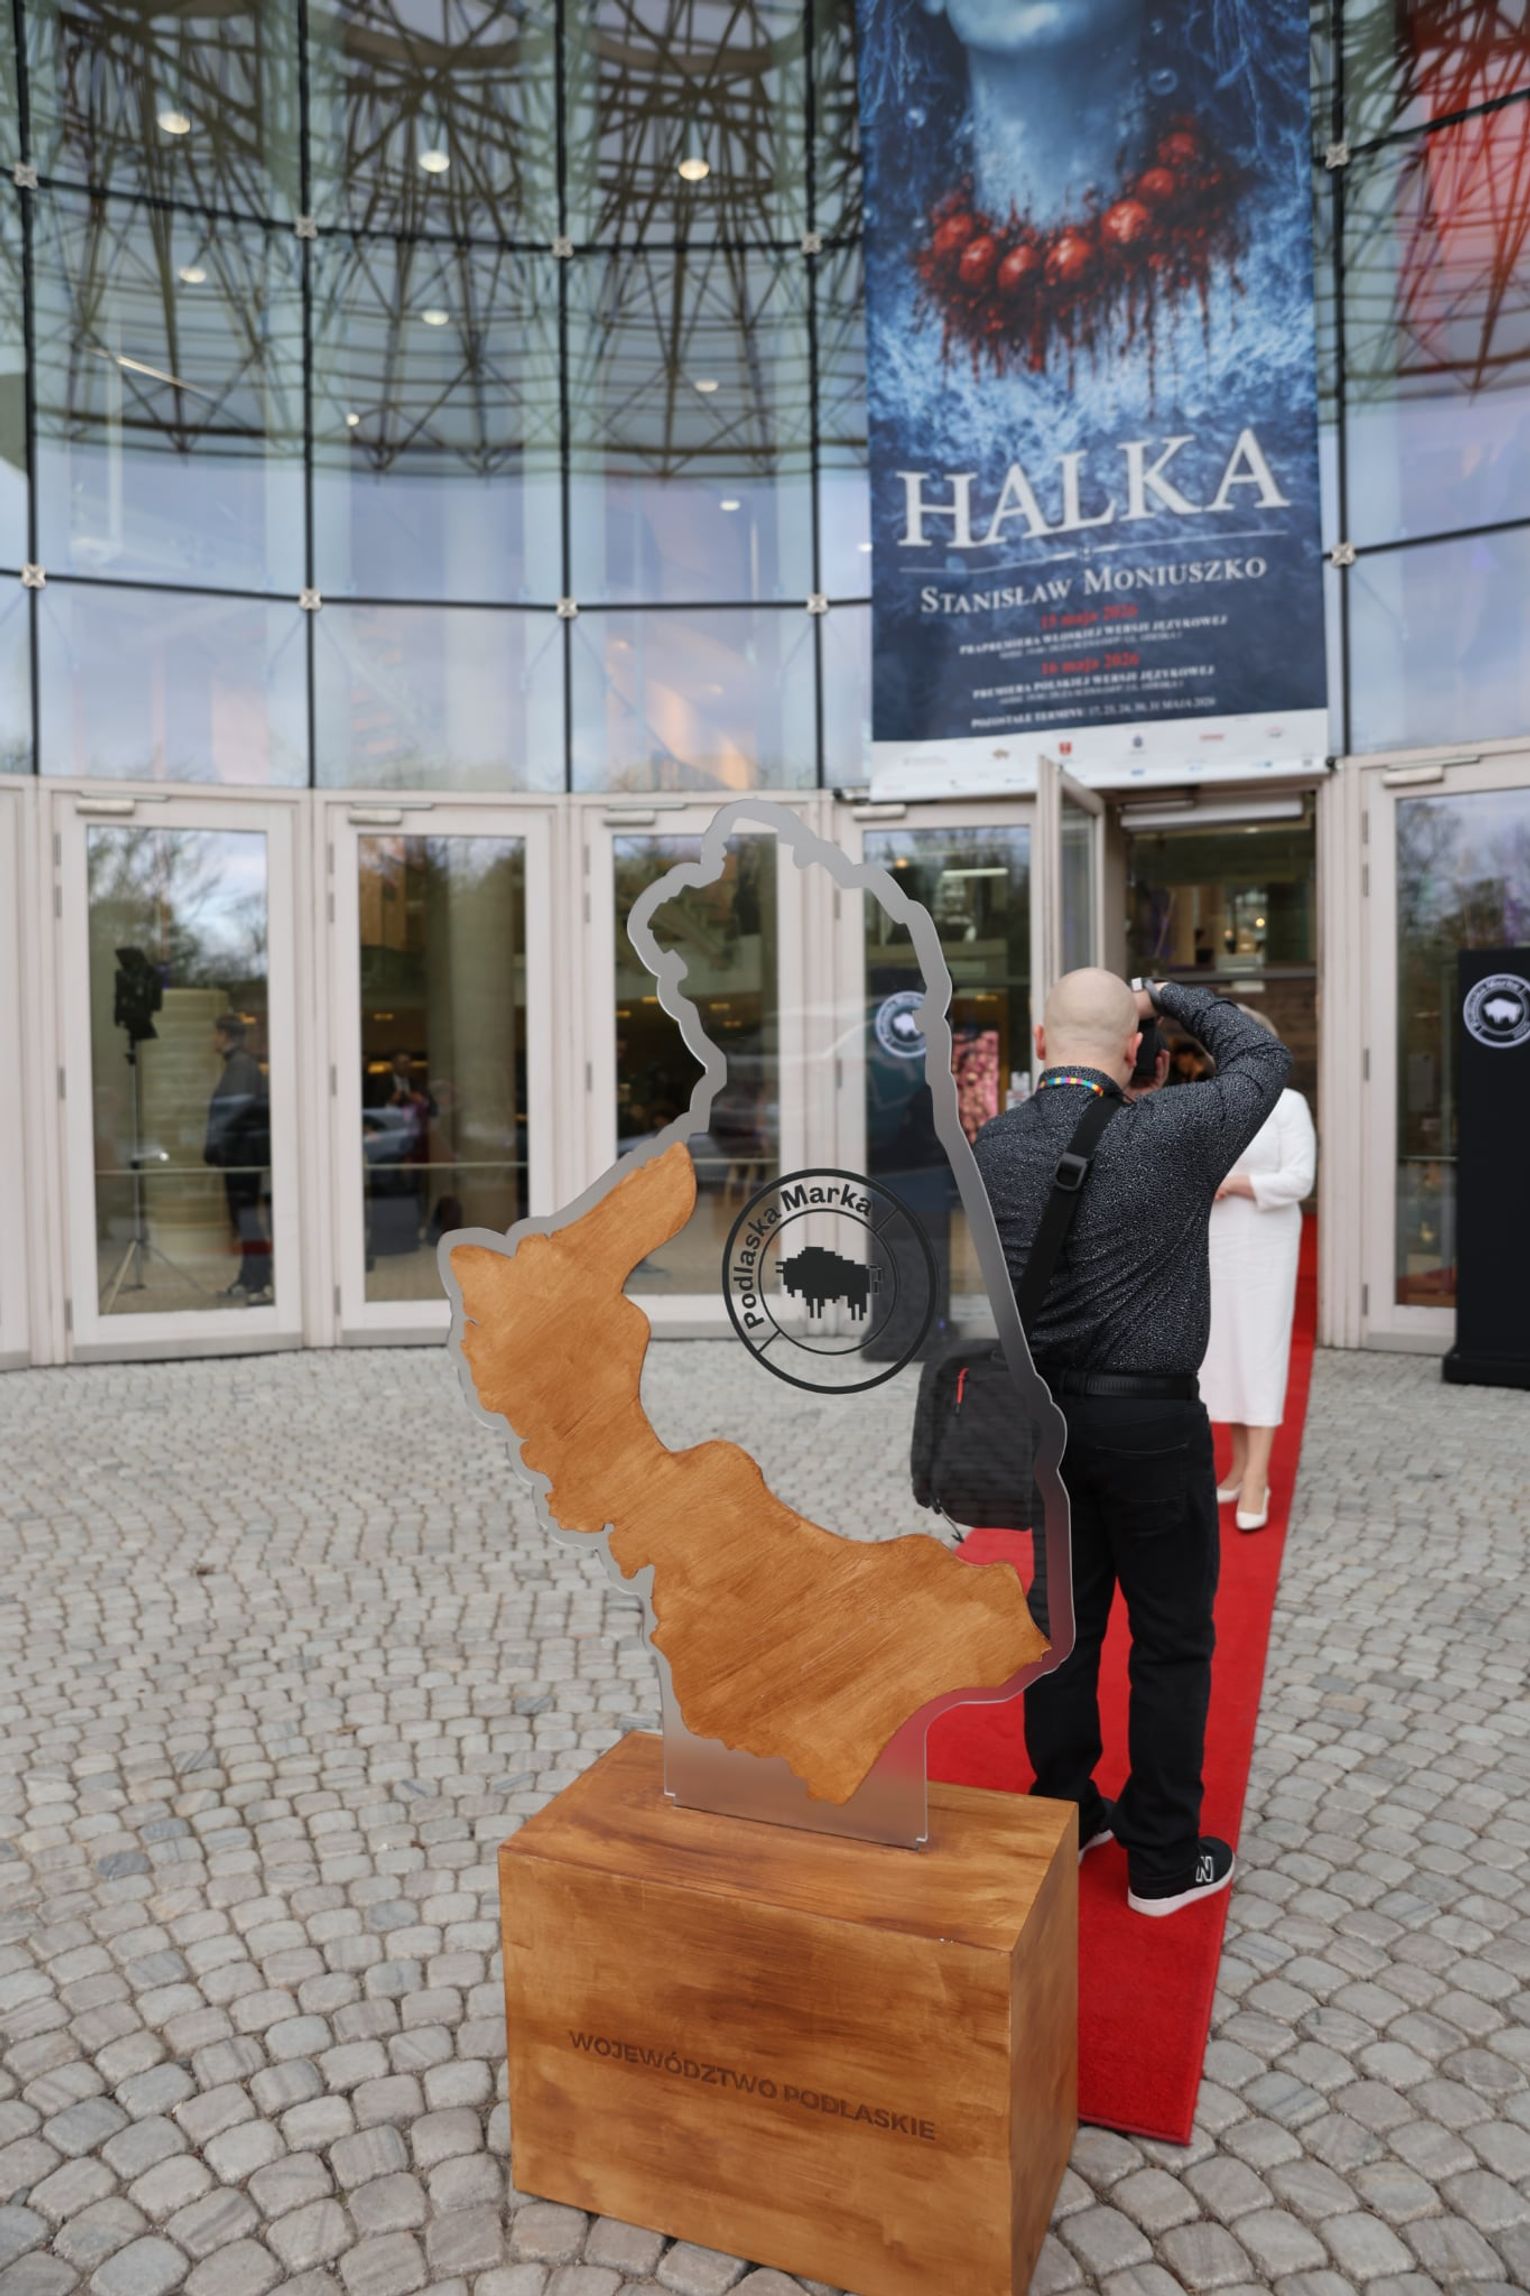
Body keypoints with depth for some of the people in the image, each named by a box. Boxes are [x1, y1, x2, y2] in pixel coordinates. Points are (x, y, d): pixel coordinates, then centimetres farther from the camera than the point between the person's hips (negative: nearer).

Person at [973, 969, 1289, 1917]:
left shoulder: (995, 1145, -3)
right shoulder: (1173, 1130, -16)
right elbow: (1263, 1054, 2)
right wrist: (1169, 995, 11)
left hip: (1046, 1412, 5)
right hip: (1150, 1420, -5)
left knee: (1066, 1618, 18)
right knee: (1172, 1642, 9)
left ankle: (1065, 1813, 32)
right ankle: (1163, 1861, 21)